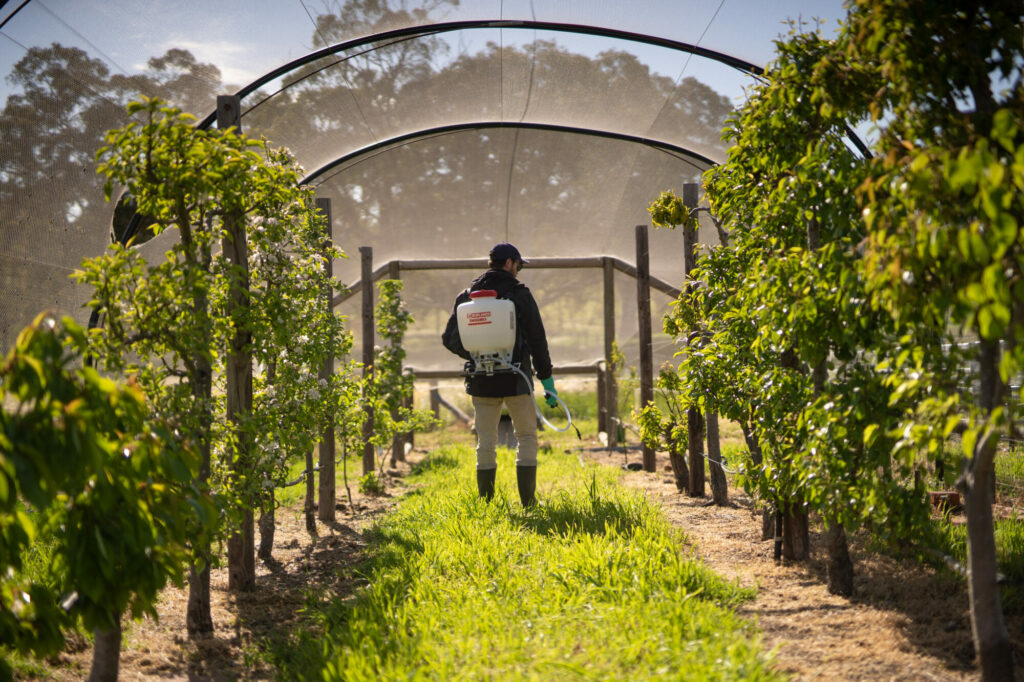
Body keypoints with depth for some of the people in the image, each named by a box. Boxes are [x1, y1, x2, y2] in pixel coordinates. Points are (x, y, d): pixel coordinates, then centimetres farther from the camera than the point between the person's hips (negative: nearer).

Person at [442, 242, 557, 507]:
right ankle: (528, 501, 4)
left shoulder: (467, 296, 6)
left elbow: (449, 338, 4)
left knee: (486, 443, 9)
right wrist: (546, 377, 1)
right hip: (515, 379, -3)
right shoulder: (519, 294, -3)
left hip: (481, 381, 3)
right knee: (527, 437, 9)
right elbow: (537, 339, -5)